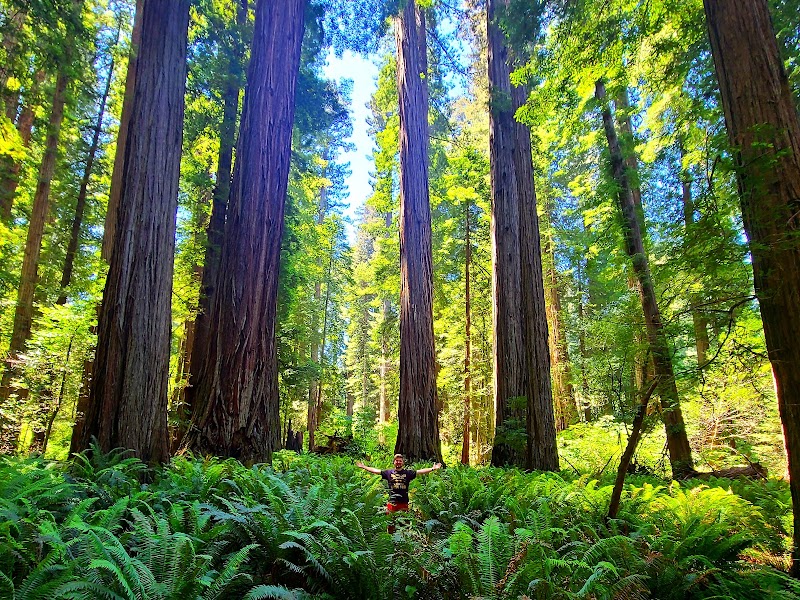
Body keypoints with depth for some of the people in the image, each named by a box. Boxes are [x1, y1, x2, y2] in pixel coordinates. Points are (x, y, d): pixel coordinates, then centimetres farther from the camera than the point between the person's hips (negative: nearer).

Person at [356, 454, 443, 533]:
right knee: (390, 524, 4)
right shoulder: (388, 472, 6)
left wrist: (433, 468, -4)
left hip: (404, 503, 0)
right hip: (392, 503, 0)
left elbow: (421, 471, 3)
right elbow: (375, 471, 7)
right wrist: (364, 467, 6)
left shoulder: (408, 473, 6)